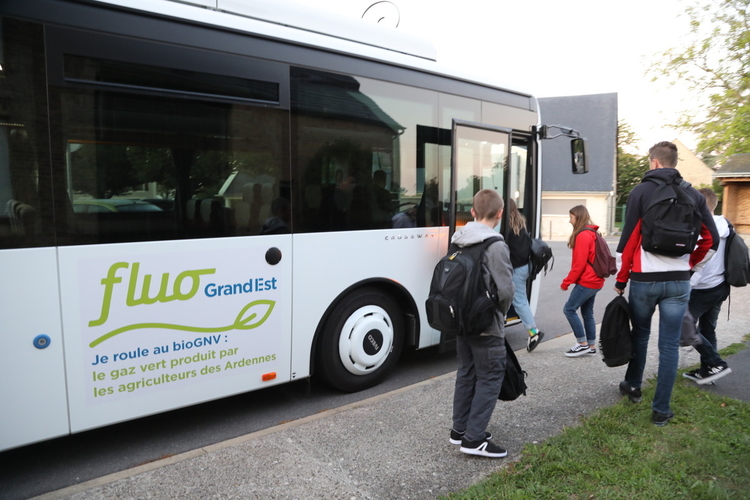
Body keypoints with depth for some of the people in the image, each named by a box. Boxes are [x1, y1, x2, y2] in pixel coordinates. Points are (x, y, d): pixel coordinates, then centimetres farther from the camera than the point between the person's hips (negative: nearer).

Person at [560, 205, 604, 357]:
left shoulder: (582, 236, -16)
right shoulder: (592, 234, 14)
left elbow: (579, 264, -19)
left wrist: (566, 282, -11)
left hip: (586, 282, -10)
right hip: (594, 281, 10)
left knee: (569, 309, -4)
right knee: (587, 313, 13)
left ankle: (583, 344, 2)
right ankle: (591, 347, 17)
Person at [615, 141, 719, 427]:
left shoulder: (641, 191, -5)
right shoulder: (694, 195, 6)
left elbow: (629, 239, -8)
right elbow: (711, 240, 8)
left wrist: (621, 279, 1)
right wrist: (690, 267, 19)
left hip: (644, 279, -2)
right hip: (679, 282, 2)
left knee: (640, 334, 18)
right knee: (670, 345, 6)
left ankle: (633, 386, 33)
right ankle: (661, 410, 11)